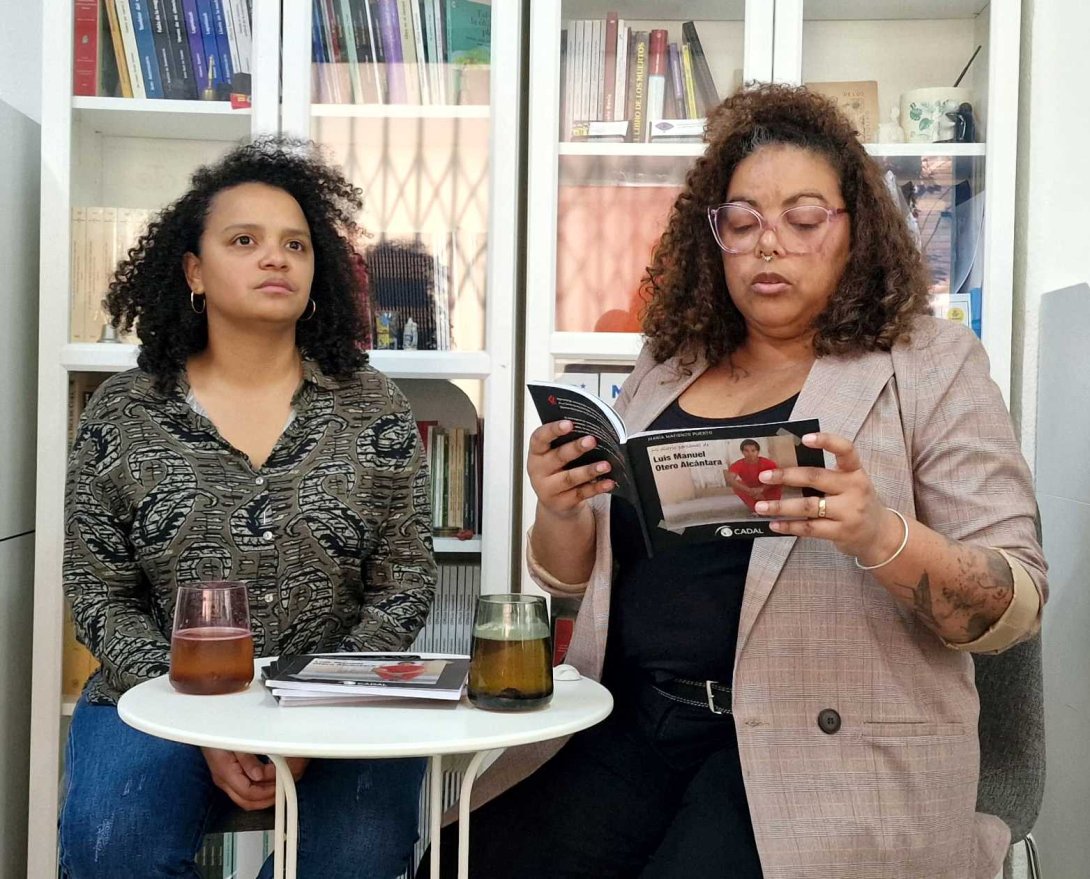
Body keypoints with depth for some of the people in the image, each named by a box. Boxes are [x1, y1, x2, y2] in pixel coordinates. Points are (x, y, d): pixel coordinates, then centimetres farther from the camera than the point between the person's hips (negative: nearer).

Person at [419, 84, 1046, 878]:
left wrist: (881, 535, -25)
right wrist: (560, 512, -9)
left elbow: (1017, 604, -6)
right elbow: (577, 578, 14)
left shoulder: (930, 366, -2)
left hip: (821, 746, -3)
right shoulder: (668, 367, 10)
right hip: (630, 723, 4)